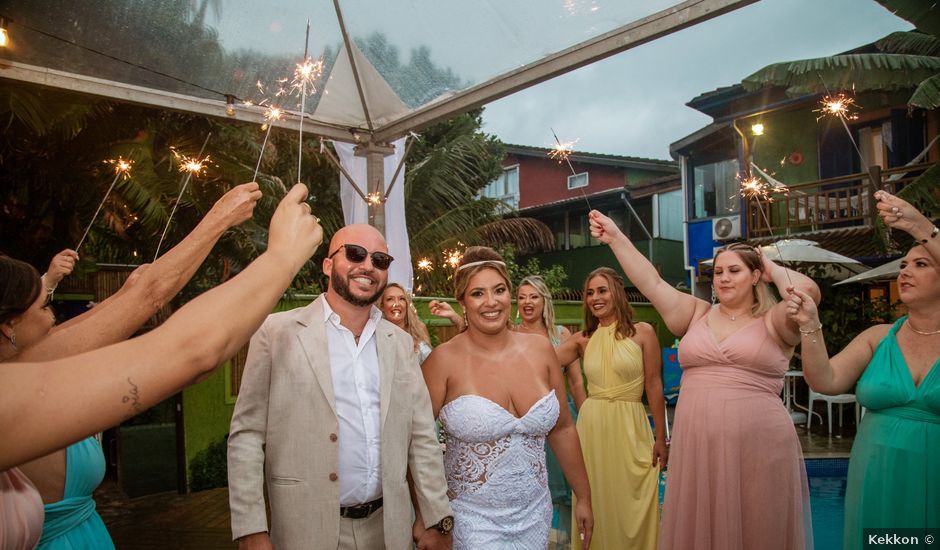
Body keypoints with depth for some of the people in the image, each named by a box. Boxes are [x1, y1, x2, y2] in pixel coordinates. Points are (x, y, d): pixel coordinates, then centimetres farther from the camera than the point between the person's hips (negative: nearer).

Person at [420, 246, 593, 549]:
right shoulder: (444, 359, -14)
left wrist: (584, 497, 10)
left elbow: (562, 428, 6)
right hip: (473, 518, -4)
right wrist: (425, 518, -12)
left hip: (534, 513, 4)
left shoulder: (540, 349, -2)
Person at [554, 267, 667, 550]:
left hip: (630, 428, -3)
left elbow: (654, 387, -1)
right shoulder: (583, 339, 7)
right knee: (596, 504, 11)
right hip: (592, 426, 3)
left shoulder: (642, 332, -2)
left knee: (631, 507, 5)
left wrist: (661, 439, 0)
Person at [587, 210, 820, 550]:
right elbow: (651, 282, 3)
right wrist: (616, 238, -1)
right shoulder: (697, 315, 10)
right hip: (696, 449, 3)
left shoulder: (772, 322, 2)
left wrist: (772, 269, 2)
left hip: (759, 450, -2)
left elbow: (807, 291, -16)